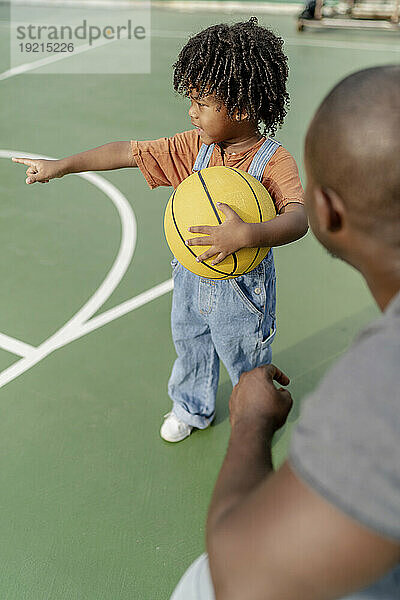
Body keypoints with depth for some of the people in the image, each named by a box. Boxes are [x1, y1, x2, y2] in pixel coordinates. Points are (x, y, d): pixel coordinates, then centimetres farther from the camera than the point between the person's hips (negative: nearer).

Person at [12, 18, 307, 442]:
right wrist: (62, 165, -6)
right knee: (191, 351, 28)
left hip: (241, 293, -5)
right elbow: (128, 152, -6)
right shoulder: (194, 146, -8)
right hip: (191, 278, 6)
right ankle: (192, 409, 57)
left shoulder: (274, 162, -25)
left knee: (247, 366, 18)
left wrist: (248, 234, -59)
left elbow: (298, 218, -41)